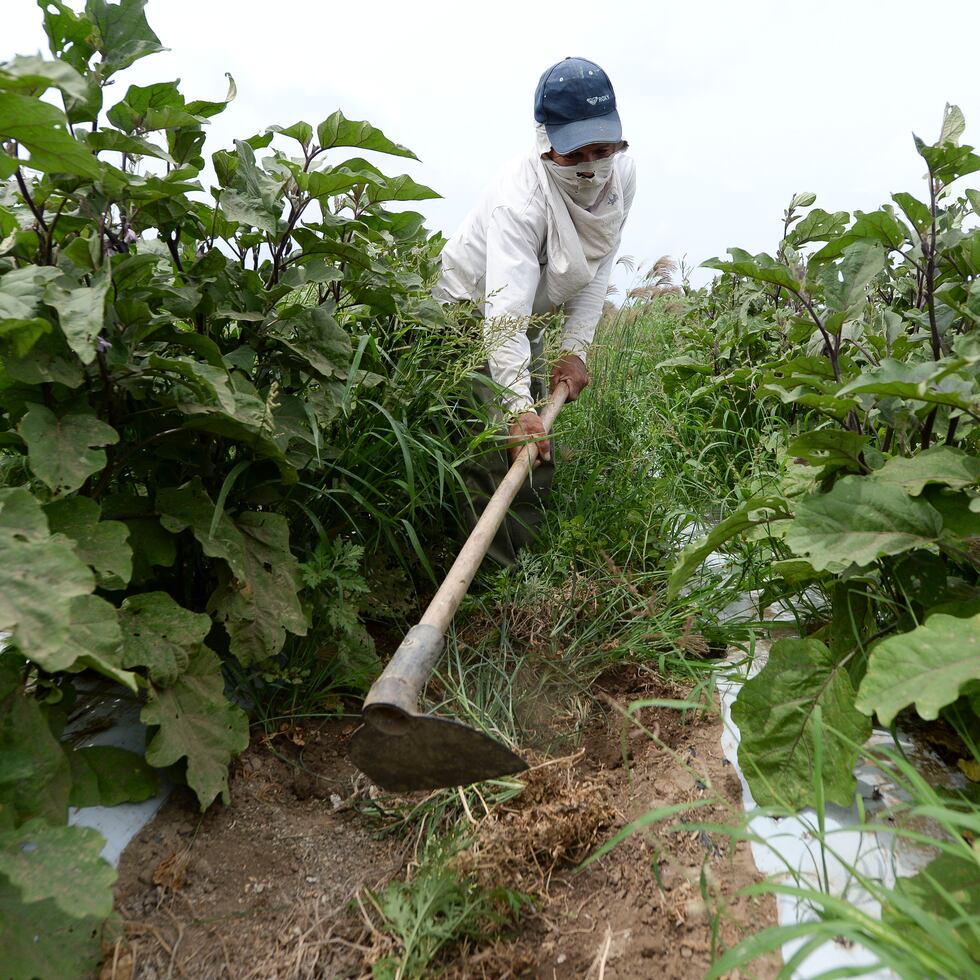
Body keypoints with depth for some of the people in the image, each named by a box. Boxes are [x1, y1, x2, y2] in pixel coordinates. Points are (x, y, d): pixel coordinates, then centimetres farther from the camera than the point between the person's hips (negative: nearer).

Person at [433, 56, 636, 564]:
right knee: (500, 451, -21)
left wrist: (574, 348, -14)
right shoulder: (521, 196, -34)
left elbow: (596, 271, -5)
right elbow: (505, 308, -45)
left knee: (538, 456, 9)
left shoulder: (622, 176, -12)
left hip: (529, 324, 7)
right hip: (470, 311, -7)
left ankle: (520, 570, 22)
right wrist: (518, 407, -55)